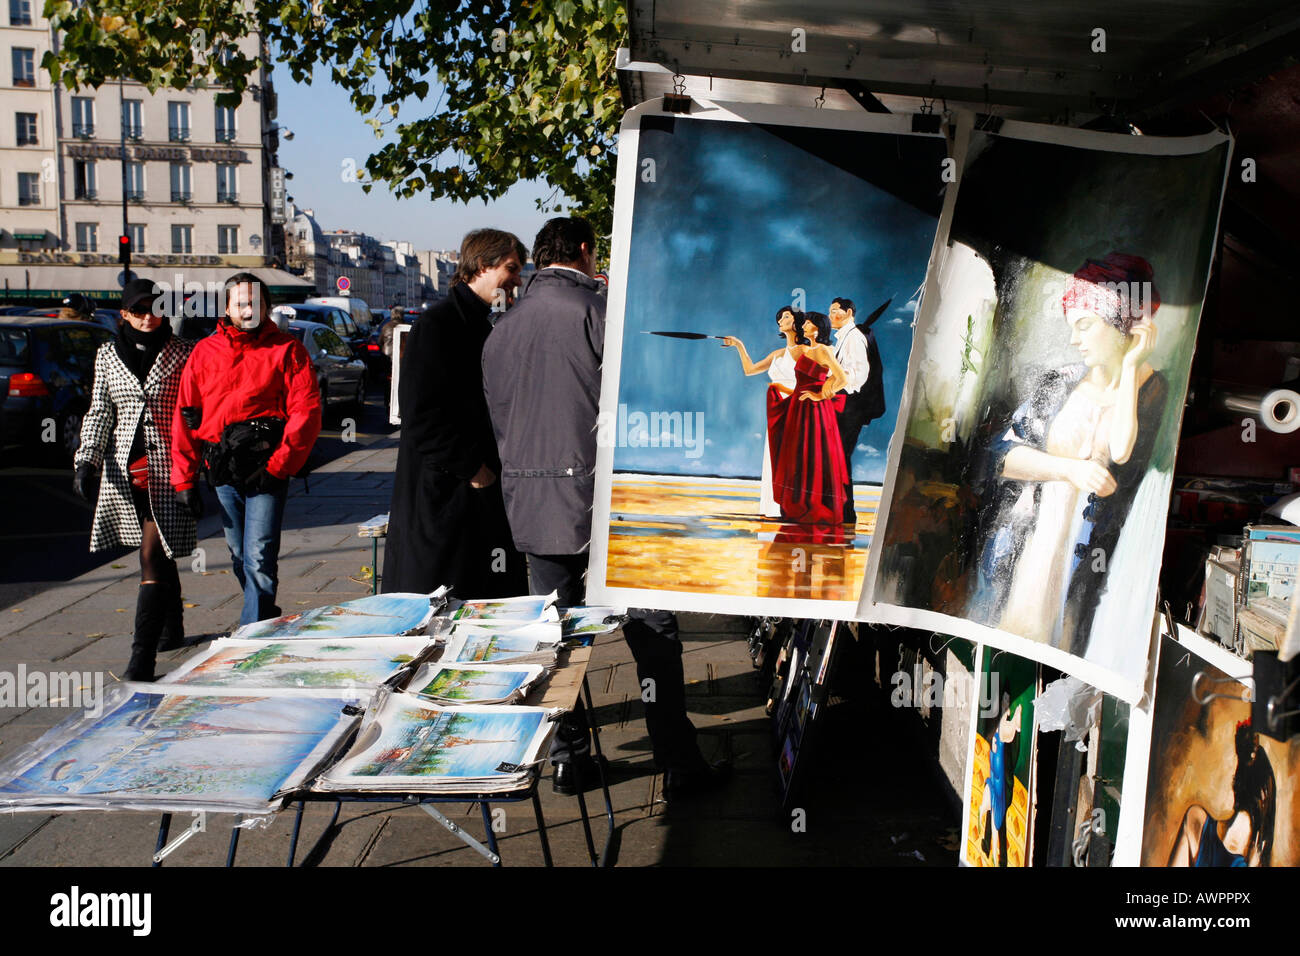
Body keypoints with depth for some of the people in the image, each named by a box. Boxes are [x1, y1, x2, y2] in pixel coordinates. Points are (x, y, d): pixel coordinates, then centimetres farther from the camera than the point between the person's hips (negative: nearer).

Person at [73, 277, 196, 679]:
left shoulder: (182, 354, 0)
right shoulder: (107, 355, 11)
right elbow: (99, 412, 11)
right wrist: (86, 461, -1)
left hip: (168, 468, -4)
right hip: (124, 468, 4)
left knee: (152, 558, -10)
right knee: (159, 555, 12)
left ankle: (143, 655, -11)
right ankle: (172, 628, 31)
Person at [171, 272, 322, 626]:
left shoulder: (286, 350, 1)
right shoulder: (205, 352, 12)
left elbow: (307, 411, -7)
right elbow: (185, 418, 11)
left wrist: (278, 464, -14)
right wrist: (184, 478, 7)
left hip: (266, 469, -5)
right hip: (222, 473, 5)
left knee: (259, 559, -10)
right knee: (240, 558, 14)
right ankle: (267, 621, 31)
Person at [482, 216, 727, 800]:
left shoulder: (502, 329, 11)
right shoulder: (597, 311, -8)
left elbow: (498, 419, 16)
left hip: (531, 505, 6)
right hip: (600, 497, -6)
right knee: (652, 632, 2)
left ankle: (567, 758, 22)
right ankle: (679, 764, 8)